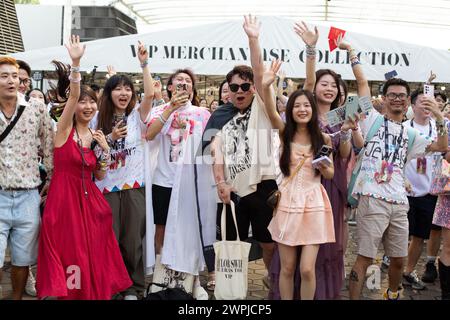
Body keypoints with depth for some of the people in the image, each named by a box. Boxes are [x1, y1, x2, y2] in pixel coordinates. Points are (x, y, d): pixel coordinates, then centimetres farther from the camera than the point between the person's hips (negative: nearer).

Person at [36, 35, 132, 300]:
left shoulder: (96, 136, 10)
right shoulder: (65, 128, -5)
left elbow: (99, 176, 10)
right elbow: (73, 96, -24)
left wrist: (104, 149, -3)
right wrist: (76, 64, -35)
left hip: (90, 201, 5)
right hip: (64, 199, -5)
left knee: (93, 255, 9)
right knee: (68, 255, 1)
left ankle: (95, 294, 24)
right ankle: (68, 294, 18)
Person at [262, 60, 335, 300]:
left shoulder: (323, 139, 2)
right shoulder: (284, 133, 1)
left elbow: (331, 174, 9)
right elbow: (271, 112, -20)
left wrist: (323, 166, -15)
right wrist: (266, 86, -38)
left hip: (313, 204, 0)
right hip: (288, 202, 0)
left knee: (307, 269, -4)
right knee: (287, 268, 7)